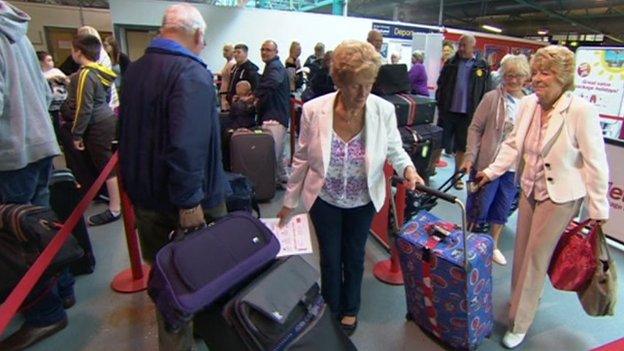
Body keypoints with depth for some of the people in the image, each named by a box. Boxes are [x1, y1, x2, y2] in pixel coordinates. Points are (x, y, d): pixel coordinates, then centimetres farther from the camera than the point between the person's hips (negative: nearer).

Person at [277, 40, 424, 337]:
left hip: (363, 201, 1)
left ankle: (350, 309, 50)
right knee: (330, 259, 17)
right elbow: (302, 159, -8)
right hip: (324, 200, 0)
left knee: (354, 257, 22)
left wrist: (408, 168, -23)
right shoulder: (314, 110, -20)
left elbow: (394, 148, -1)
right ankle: (330, 311, 46)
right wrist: (290, 201, -1)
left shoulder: (384, 110, -20)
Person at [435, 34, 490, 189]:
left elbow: (484, 92, 1)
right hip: (448, 111, 0)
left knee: (462, 147, 10)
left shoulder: (482, 67, 1)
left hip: (467, 114, 0)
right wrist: (440, 107, -4)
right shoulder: (450, 63, 4)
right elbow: (440, 86, 3)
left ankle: (457, 176, 23)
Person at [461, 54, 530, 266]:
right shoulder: (492, 98, -6)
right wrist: (470, 157, -13)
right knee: (478, 208, 7)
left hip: (514, 167, 4)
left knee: (502, 209, 16)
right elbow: (475, 128, -6)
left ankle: (493, 245, 34)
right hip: (487, 163, -4)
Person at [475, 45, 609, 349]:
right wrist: (492, 171, 1)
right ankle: (518, 300, 42)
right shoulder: (527, 104, -4)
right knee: (522, 250, 17)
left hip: (561, 196, -5)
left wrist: (598, 209, -10)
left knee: (536, 257, 4)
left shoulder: (581, 110, -19)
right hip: (530, 189, 5)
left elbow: (595, 163, -14)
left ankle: (518, 325, 22)